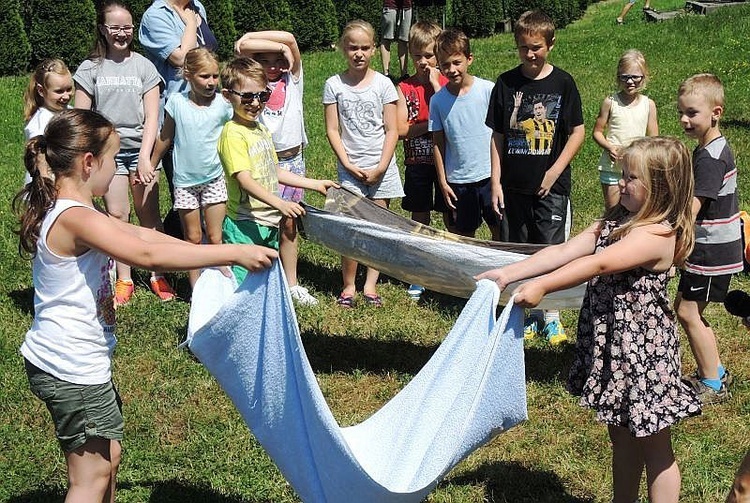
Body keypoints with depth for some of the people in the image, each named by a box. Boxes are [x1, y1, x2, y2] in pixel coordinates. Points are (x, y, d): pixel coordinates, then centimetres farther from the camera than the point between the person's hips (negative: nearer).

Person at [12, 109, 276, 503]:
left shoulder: (67, 210, 7)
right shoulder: (75, 218, -25)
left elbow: (139, 234, 13)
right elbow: (147, 255, -36)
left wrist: (209, 255, 10)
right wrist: (234, 254, -35)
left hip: (67, 359, 10)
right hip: (72, 368, -10)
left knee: (108, 456, 23)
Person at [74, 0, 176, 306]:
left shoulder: (143, 66, 3)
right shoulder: (90, 69, 3)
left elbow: (152, 116, -1)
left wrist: (145, 156, -9)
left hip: (140, 148, 0)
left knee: (149, 214, 2)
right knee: (117, 215, -1)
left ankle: (157, 275, 14)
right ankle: (123, 281, 8)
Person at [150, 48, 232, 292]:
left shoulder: (223, 104, -7)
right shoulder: (177, 102, -6)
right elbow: (165, 138, 7)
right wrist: (150, 166, 13)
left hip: (214, 178, 0)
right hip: (185, 181, 0)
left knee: (215, 238, 3)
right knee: (193, 238, 9)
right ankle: (196, 289, 18)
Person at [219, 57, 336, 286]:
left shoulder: (261, 129, 14)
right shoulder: (233, 134, -15)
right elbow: (244, 180, -24)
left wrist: (315, 184, 20)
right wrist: (279, 203, -35)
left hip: (268, 222, 9)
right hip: (244, 224, -9)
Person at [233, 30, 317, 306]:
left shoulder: (292, 79, 4)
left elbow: (290, 39, -10)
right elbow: (243, 47, -17)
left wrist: (251, 36, -8)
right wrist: (280, 46, -12)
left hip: (293, 158, 3)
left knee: (289, 224, 12)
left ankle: (292, 284, 20)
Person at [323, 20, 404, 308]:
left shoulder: (382, 84, 0)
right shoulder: (334, 85, 0)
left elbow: (392, 130, -1)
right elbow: (332, 130, 0)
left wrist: (381, 167, -9)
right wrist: (348, 164, -9)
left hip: (381, 168, 1)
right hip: (350, 168, -1)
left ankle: (370, 285, 13)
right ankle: (348, 286, 9)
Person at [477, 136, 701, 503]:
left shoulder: (659, 234, -20)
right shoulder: (614, 222, 8)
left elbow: (598, 264, -31)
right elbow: (563, 251, -1)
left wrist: (541, 286, -38)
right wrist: (507, 274, -10)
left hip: (644, 350, -9)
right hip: (610, 347, 9)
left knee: (654, 447, 6)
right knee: (621, 437, 21)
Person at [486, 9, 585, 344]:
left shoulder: (562, 83, -2)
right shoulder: (506, 84, 2)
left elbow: (577, 132, 0)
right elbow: (497, 137, 6)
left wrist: (554, 172, -8)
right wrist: (496, 184, 1)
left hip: (551, 187, -2)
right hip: (514, 187, 2)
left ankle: (551, 317, 14)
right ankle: (528, 313, 22)